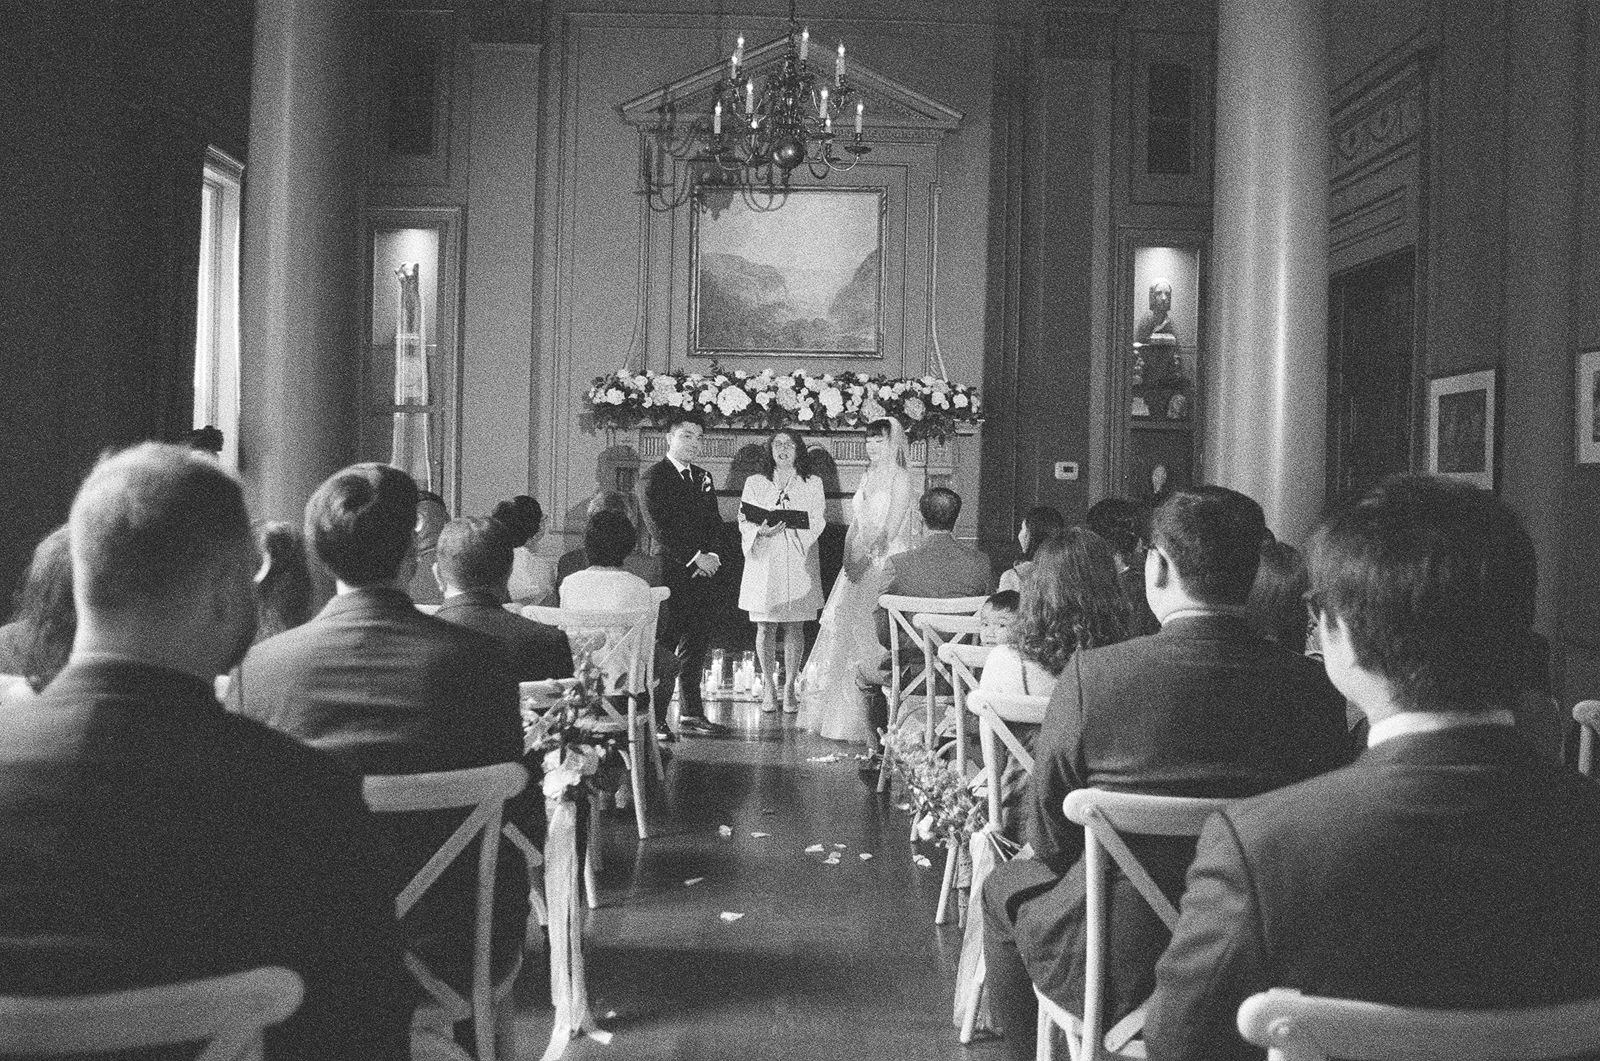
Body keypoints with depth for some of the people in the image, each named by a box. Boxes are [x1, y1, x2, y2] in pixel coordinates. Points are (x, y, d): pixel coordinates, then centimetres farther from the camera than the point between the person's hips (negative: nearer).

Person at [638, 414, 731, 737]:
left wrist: (712, 556, -1)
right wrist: (694, 558, -14)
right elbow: (658, 528, -12)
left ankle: (691, 713, 18)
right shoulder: (653, 477, -4)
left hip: (704, 572, 7)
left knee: (695, 647, 11)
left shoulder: (703, 477, 19)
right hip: (671, 573, -7)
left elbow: (715, 522, 17)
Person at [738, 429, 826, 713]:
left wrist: (789, 524, -18)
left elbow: (817, 523, 0)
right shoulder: (754, 483, 11)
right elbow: (744, 523, 4)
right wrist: (761, 531, -18)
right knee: (765, 627, 1)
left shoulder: (812, 484, 10)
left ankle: (789, 688, 5)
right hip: (764, 562, 0)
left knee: (794, 626, 0)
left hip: (799, 563, 0)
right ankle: (768, 688, 9)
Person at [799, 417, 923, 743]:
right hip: (860, 563, 7)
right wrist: (851, 558, 2)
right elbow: (857, 524, 15)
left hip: (885, 563, -7)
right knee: (842, 623, 4)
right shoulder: (869, 477, 16)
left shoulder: (900, 478, -5)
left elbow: (892, 527, -12)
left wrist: (866, 554, -16)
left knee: (872, 631, -10)